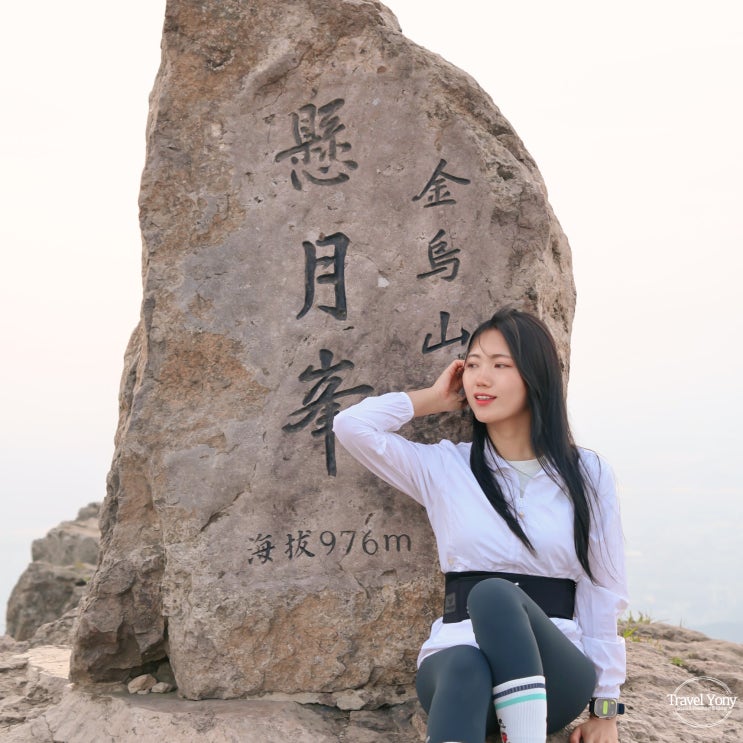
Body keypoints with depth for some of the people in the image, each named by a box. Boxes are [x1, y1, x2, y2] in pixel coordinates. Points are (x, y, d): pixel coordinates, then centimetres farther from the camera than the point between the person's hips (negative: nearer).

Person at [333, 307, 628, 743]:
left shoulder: (588, 474, 8)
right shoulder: (444, 468, 10)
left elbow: (604, 596, 9)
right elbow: (351, 425, -1)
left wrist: (606, 708, 6)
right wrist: (436, 399, 10)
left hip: (554, 671, 0)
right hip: (459, 654, 1)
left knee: (493, 594, -34)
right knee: (464, 670, -38)